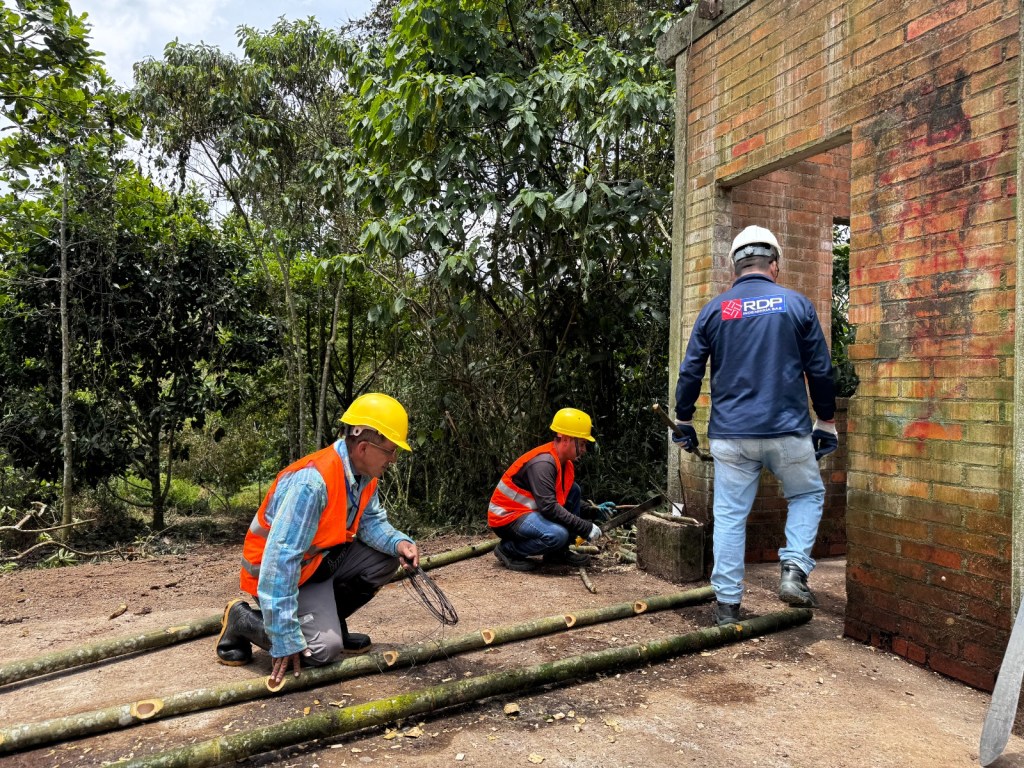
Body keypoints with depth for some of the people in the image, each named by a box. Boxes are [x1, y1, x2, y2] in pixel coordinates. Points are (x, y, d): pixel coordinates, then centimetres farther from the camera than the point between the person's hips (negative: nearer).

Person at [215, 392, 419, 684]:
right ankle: (242, 620, 2)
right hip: (279, 574, -8)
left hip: (321, 560, 8)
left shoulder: (365, 475, -6)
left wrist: (398, 542, -23)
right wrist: (286, 640, -33)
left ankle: (328, 620, 11)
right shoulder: (312, 482, -34)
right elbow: (280, 560, -35)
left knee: (386, 557, -6)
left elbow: (371, 520, 1)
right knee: (324, 649, -21)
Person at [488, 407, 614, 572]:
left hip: (529, 510, 10)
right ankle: (508, 550, -8)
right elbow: (549, 507, -30)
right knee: (558, 534, -32)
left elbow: (571, 501, 19)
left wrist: (595, 511, 4)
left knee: (574, 491, 4)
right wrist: (585, 528, -25)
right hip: (507, 516, -10)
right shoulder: (543, 463, -24)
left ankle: (558, 552, 7)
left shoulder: (564, 462, 6)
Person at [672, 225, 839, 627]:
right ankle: (794, 570, 7)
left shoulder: (714, 310, 4)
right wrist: (825, 423, 15)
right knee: (808, 495, 23)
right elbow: (820, 371, 4)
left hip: (730, 435, 1)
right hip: (788, 431, 0)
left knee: (730, 516, 8)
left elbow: (689, 372, 5)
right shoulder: (797, 304, 2)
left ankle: (727, 603, 13)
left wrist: (683, 423, 16)